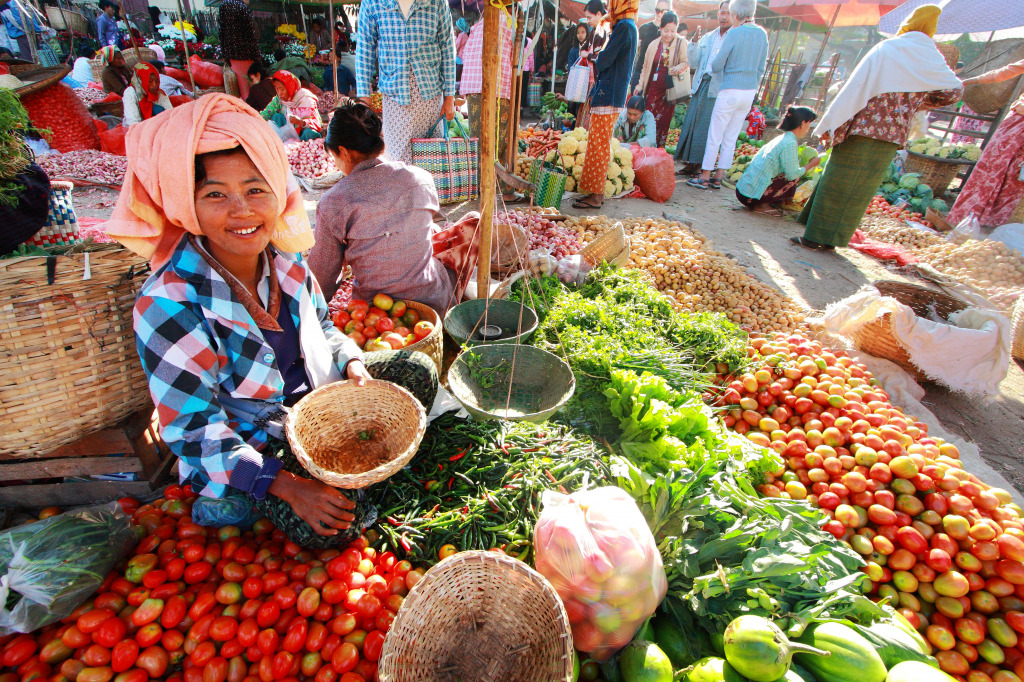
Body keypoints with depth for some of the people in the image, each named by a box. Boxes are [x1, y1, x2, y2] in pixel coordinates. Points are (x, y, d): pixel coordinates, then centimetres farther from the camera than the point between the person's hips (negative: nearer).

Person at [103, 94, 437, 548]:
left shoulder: (282, 256, -9)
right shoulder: (167, 307, -27)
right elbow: (195, 432, -22)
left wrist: (353, 365, -11)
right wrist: (286, 486, -29)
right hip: (241, 448, -6)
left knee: (418, 371, 2)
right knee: (332, 524, -26)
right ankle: (236, 502, 4)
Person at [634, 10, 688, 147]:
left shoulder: (681, 43, 1)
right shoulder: (653, 45, 10)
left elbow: (686, 61, -6)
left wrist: (678, 68, -28)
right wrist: (640, 84, 12)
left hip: (669, 89, -2)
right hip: (653, 88, 3)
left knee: (664, 120, -2)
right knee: (651, 119, -1)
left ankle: (659, 148, 6)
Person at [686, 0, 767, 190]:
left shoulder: (734, 33, -11)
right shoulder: (762, 35, 8)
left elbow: (716, 66, -8)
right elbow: (760, 69, 14)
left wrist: (714, 68, 14)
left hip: (730, 91, -7)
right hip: (750, 92, 7)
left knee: (715, 136, 1)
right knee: (731, 139, 10)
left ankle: (704, 178, 5)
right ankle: (717, 178, 14)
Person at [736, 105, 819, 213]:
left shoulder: (782, 138, 16)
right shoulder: (790, 143, -12)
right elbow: (792, 174, -12)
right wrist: (810, 165, 5)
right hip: (751, 196, -9)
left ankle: (762, 204, 7)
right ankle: (762, 205, -4)